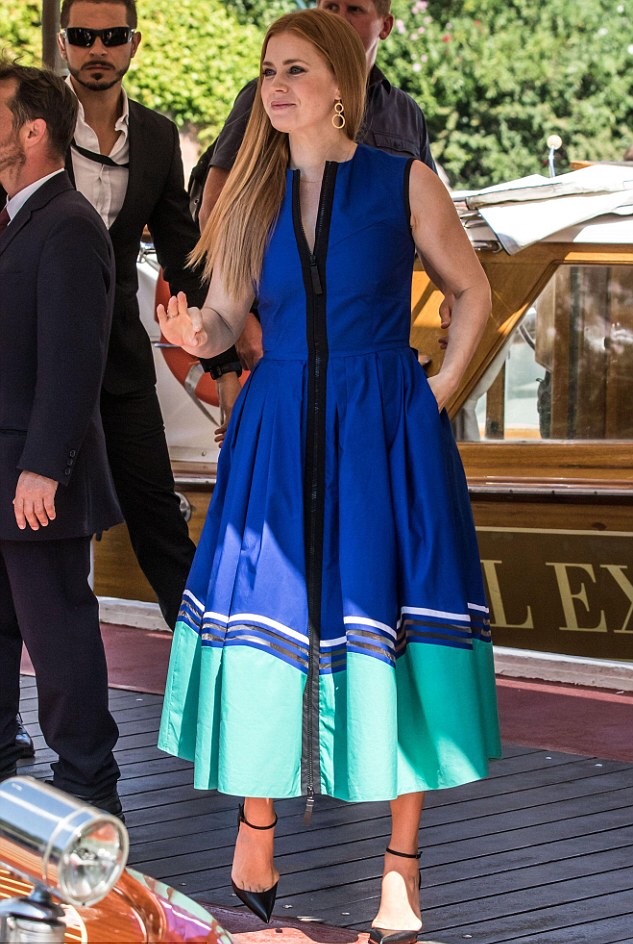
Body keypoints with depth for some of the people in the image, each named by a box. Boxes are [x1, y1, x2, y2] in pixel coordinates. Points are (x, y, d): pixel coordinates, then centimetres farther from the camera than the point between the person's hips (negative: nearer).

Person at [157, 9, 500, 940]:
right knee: (266, 629, 3)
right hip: (278, 434, 3)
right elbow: (222, 319, 7)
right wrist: (192, 333, -15)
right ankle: (253, 847, 17)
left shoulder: (405, 183, -1)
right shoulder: (250, 194, 7)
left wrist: (440, 390, 1)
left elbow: (473, 290, 9)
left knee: (388, 636, -3)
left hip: (384, 434, -3)